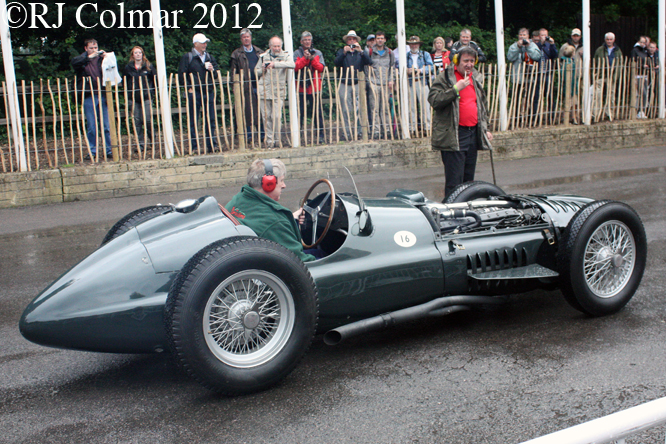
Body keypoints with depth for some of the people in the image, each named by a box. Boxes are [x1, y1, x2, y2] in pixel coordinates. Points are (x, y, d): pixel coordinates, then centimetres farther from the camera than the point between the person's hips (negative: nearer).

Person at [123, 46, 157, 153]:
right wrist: (128, 93, 7)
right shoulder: (128, 68, 8)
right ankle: (141, 144, 6)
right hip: (134, 99, 2)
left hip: (146, 97, -2)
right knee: (137, 121, 1)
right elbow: (125, 83, 16)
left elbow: (155, 80, 7)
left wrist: (151, 92, 0)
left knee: (147, 120, -8)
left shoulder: (148, 66, 4)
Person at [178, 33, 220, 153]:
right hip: (194, 92, -4)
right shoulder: (187, 57, 1)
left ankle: (211, 145, 14)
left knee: (210, 119, 6)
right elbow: (182, 74, -2)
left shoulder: (209, 57, 16)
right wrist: (189, 87, -9)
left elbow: (218, 73, 18)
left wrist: (212, 69, -3)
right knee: (193, 121, -1)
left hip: (209, 92, 4)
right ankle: (194, 146, 5)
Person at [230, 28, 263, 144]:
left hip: (259, 85, 2)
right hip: (246, 86, -2)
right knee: (247, 110, -3)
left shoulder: (259, 52, 18)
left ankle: (263, 134, 8)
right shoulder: (237, 54, 10)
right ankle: (248, 135, 5)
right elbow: (233, 71, 6)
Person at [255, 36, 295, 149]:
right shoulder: (263, 57, 11)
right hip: (264, 90, 2)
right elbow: (256, 71, 20)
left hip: (279, 92, -2)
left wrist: (275, 64, -28)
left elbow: (292, 65, -20)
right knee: (266, 116, 2)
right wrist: (263, 70, -3)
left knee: (276, 116, -10)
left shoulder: (286, 56, 3)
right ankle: (269, 140, 10)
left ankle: (276, 139, 6)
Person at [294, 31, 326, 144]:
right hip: (301, 87, -1)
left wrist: (313, 59, -11)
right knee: (300, 112, -1)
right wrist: (305, 58, -12)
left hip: (315, 87, 1)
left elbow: (321, 68, 1)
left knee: (317, 112, -1)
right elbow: (295, 67, -6)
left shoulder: (318, 53, 13)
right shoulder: (297, 53, 8)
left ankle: (320, 135, 3)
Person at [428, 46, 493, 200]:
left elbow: (483, 105, 26)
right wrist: (456, 88, -23)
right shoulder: (445, 77, -5)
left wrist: (485, 129, 22)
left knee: (468, 179, 13)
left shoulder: (477, 78, 16)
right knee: (454, 181, -9)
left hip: (473, 133, 7)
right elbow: (433, 100, -19)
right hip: (453, 135, -7)